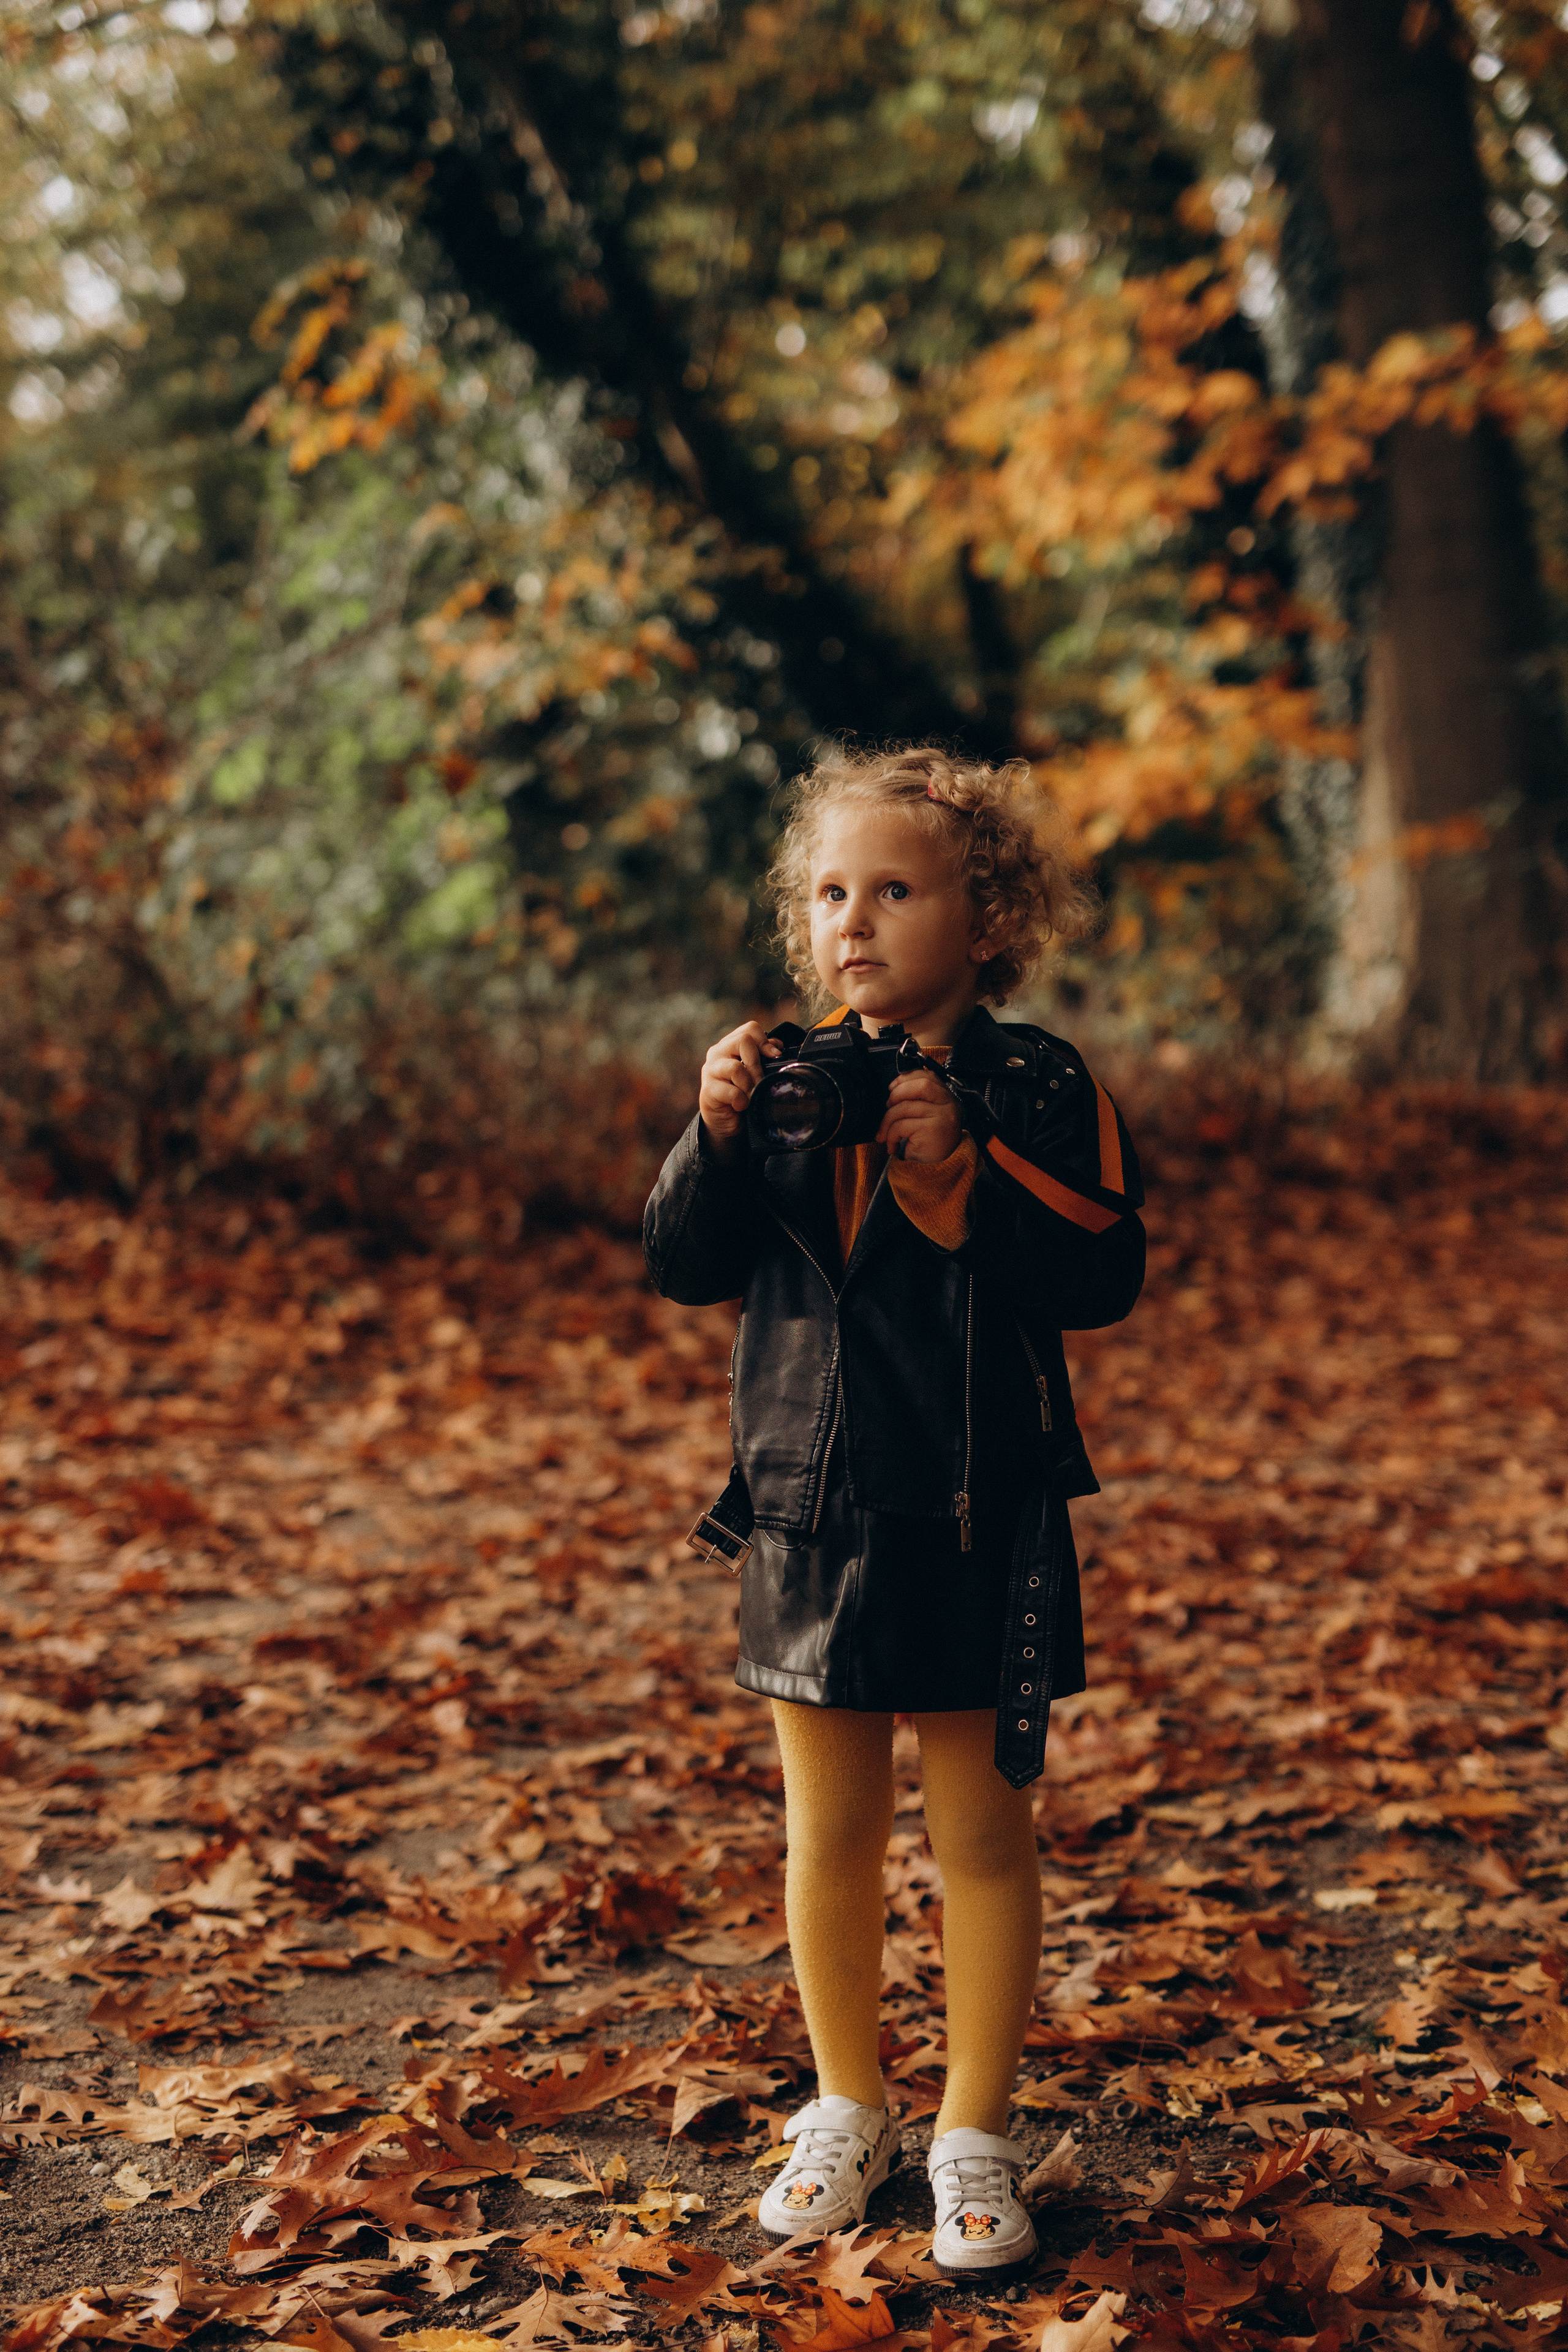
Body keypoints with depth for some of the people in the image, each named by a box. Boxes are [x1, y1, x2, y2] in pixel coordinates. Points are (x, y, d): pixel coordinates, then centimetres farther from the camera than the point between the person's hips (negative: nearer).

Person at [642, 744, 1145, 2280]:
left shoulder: (1031, 1087, -7)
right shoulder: (782, 1079, 3)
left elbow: (1104, 1274, -15)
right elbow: (685, 1268, -1)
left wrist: (966, 1175, -25)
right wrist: (717, 1135, -16)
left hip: (976, 1517, -3)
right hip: (807, 1506, 3)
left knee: (980, 1828, 9)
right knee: (827, 1832, 13)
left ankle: (973, 2134, 24)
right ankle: (846, 2110, 32)